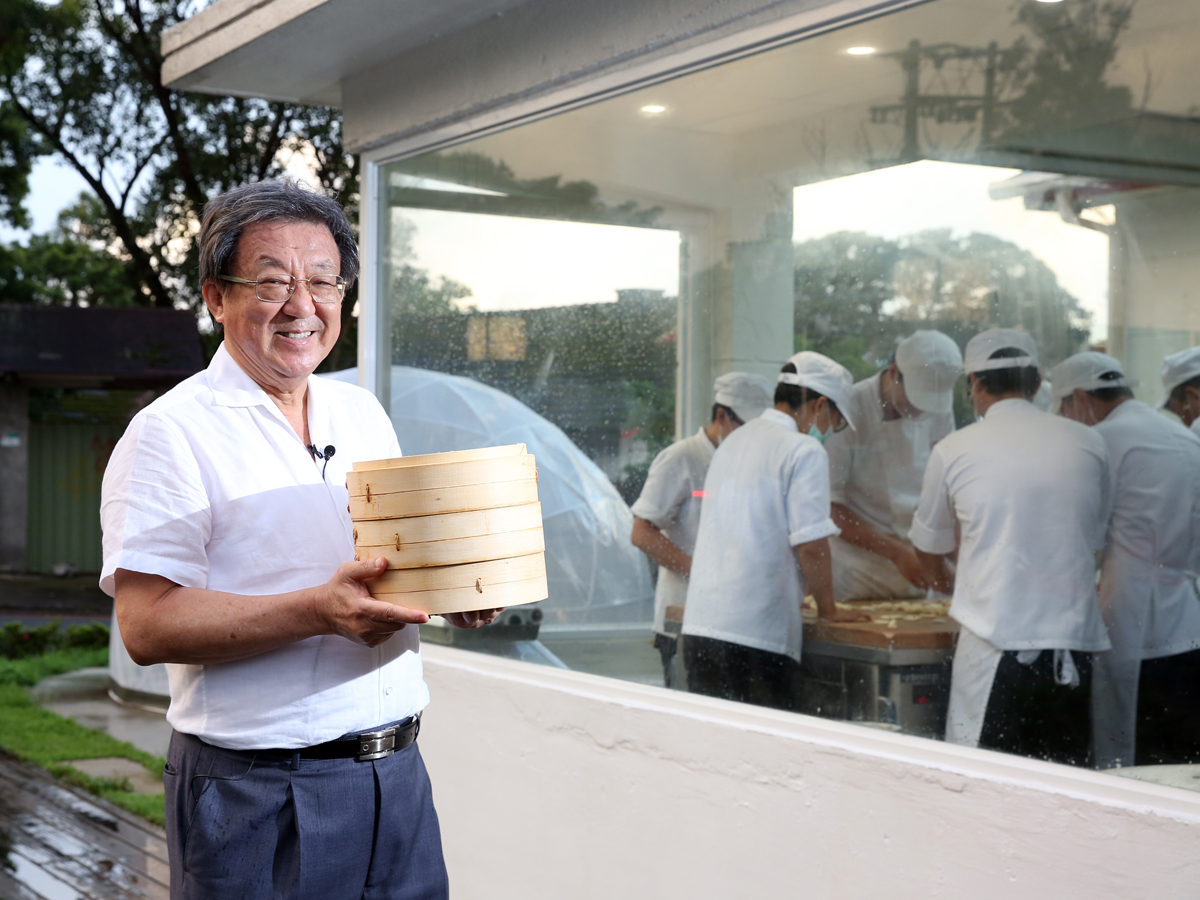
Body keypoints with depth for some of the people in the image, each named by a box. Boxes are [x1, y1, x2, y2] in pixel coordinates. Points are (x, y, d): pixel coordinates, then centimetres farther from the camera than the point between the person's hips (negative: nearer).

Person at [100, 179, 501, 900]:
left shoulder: (364, 414, 13)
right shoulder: (173, 432, -8)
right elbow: (147, 625, -17)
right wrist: (319, 611, -26)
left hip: (397, 776, 6)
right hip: (257, 795, -6)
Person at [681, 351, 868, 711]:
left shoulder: (732, 442, 19)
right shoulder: (804, 450, -6)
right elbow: (810, 544, -11)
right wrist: (829, 609, 4)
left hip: (699, 625, 7)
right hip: (758, 632, -7)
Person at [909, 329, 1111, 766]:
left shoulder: (954, 450, 0)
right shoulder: (1089, 443, 5)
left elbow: (928, 547, 17)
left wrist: (947, 581, 39)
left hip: (995, 644, -3)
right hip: (1074, 642, 3)